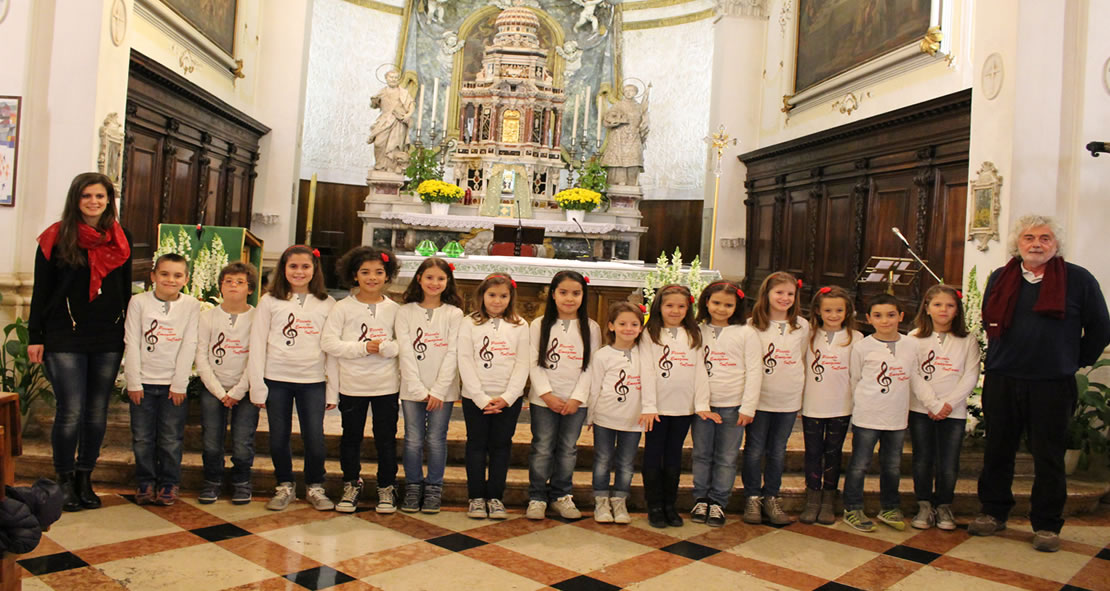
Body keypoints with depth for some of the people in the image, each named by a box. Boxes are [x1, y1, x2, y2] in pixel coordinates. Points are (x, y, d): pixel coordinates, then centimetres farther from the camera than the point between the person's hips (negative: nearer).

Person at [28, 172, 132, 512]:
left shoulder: (121, 239, 8)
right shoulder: (57, 237, -1)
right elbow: (41, 290, 0)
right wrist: (35, 337, -3)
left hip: (109, 340, 3)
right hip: (65, 339, -3)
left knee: (97, 413, 8)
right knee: (71, 412, -4)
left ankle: (85, 478, 21)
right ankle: (65, 481, 13)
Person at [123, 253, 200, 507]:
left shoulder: (191, 305, -1)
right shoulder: (139, 302, 0)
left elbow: (189, 346, -3)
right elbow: (132, 343, -1)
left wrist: (179, 384, -7)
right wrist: (133, 382, -5)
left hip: (174, 383, -1)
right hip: (143, 381, 1)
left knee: (171, 439, 4)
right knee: (142, 438, 7)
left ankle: (169, 484, 17)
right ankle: (145, 483, 21)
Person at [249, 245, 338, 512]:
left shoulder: (327, 304, 5)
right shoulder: (270, 301, 4)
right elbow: (257, 344, 3)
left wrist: (333, 388, 2)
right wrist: (257, 386, -2)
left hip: (313, 382, 0)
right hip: (276, 380, 1)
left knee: (314, 438, -2)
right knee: (278, 437, 7)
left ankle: (315, 487, 19)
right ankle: (285, 486, 26)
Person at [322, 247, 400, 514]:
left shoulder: (394, 309, 2)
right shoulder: (343, 307, -2)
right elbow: (328, 342, -9)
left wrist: (385, 347, -19)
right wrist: (362, 347, -16)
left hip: (386, 384, 0)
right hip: (352, 384, 0)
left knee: (386, 437, 7)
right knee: (351, 436, 12)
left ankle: (387, 487, 22)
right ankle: (351, 484, 28)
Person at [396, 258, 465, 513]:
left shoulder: (454, 314, 1)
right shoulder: (406, 312, 3)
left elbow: (453, 354, -5)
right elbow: (406, 352, -3)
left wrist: (438, 390, -11)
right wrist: (419, 389, -10)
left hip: (443, 390, -1)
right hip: (412, 388, 1)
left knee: (436, 440, 3)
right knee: (413, 440, 4)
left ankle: (434, 488, 16)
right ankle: (413, 487, 18)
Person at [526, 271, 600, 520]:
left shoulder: (591, 329, 3)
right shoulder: (539, 325, 1)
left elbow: (591, 366, 0)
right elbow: (534, 363, -3)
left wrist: (577, 398, -9)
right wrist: (547, 394, -12)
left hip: (576, 401, 1)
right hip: (543, 399, -1)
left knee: (568, 449, 9)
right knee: (542, 449, 2)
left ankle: (561, 495, 23)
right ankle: (537, 497, 15)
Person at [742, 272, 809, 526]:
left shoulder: (802, 326, 5)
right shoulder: (753, 325, -2)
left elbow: (804, 360, 12)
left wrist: (802, 396, 9)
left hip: (789, 401, 2)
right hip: (759, 398, -2)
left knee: (777, 452, 10)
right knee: (755, 450, 4)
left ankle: (771, 497, 23)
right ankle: (752, 498, 18)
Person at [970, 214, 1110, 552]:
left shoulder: (1078, 279, -2)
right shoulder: (1000, 279, 7)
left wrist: (1075, 362, 7)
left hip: (1052, 385, -3)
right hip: (1001, 381, 3)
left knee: (1048, 457, 5)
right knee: (997, 451, 11)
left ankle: (1046, 525, 17)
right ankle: (994, 513, 25)